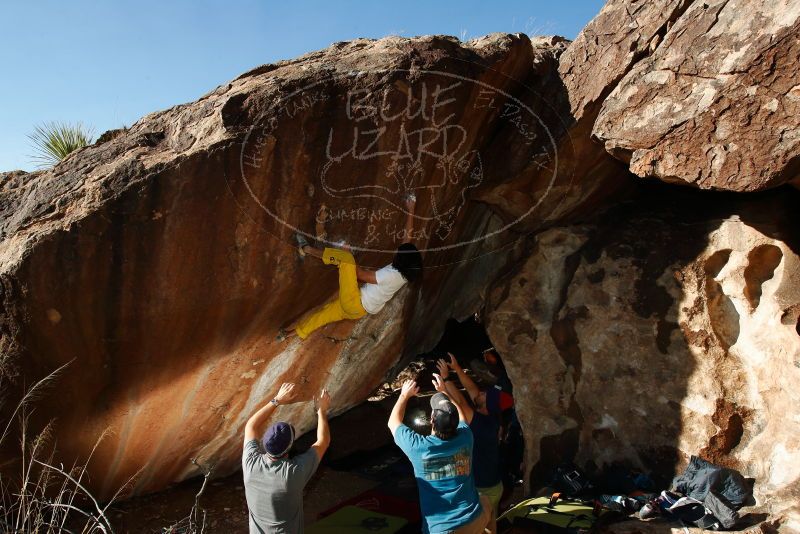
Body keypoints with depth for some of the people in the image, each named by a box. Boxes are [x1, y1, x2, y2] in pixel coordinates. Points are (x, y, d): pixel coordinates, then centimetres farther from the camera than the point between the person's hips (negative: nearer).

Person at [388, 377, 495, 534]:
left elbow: (393, 422, 7)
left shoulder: (419, 446, -15)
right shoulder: (464, 437, -8)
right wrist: (444, 391, 27)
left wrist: (405, 394, 18)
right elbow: (459, 414, 18)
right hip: (475, 521, 5)